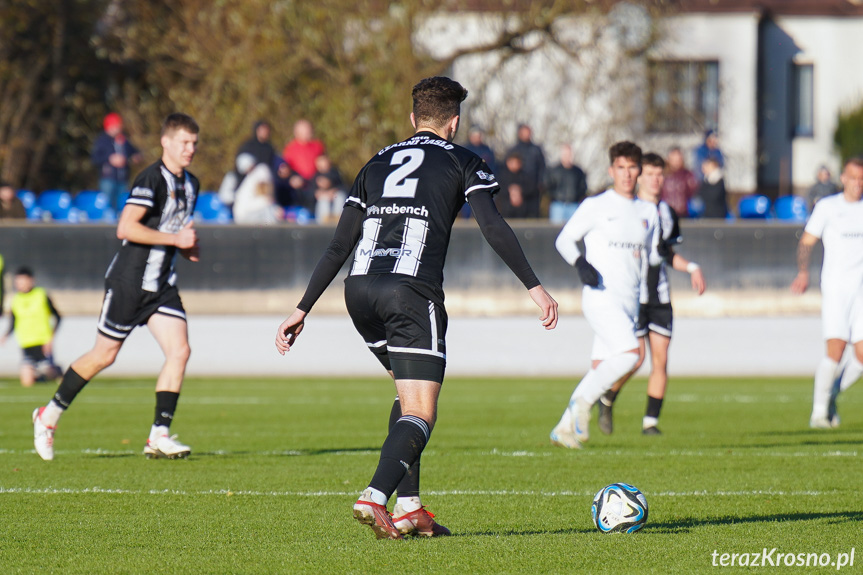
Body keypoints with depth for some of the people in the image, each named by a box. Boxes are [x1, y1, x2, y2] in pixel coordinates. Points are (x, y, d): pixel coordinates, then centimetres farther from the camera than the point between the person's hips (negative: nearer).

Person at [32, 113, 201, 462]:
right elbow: (126, 228, -25)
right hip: (129, 280, -7)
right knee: (104, 355, 2)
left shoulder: (190, 185, 11)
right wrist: (175, 239, -22)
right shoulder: (151, 179, -17)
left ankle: (159, 437, -7)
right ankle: (49, 416, 20)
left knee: (180, 350, -10)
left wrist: (188, 246, 7)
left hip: (162, 285, 7)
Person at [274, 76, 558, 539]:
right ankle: (375, 498, -29)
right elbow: (492, 227, -3)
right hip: (411, 290, -6)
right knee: (420, 414, -6)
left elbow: (339, 245, 22)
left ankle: (409, 507, 17)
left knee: (408, 393, 24)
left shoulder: (378, 162, 25)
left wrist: (302, 310, 23)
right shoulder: (462, 162, 12)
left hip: (359, 291, 6)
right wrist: (534, 287, -4)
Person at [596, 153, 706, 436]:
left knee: (660, 359, -2)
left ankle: (651, 421, 4)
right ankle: (606, 401, 13)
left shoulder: (668, 213, 13)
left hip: (660, 297, 5)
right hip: (632, 294, -5)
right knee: (635, 357, -12)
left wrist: (692, 267, 10)